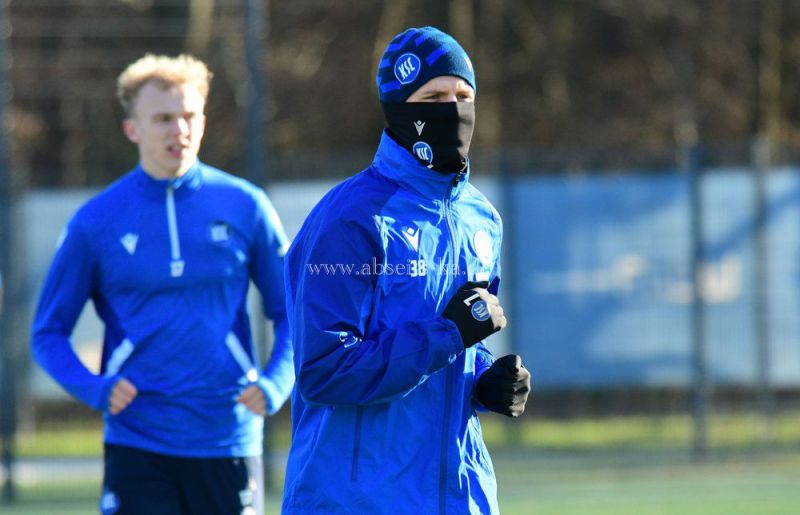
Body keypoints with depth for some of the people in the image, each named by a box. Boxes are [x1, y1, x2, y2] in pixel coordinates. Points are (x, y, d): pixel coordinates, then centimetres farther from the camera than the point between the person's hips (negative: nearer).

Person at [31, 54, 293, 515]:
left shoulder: (244, 207, 3)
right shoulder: (96, 222, 1)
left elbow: (292, 313, 11)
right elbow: (49, 333, 8)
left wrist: (274, 385, -7)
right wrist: (95, 389, -11)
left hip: (229, 440, 1)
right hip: (137, 447, -1)